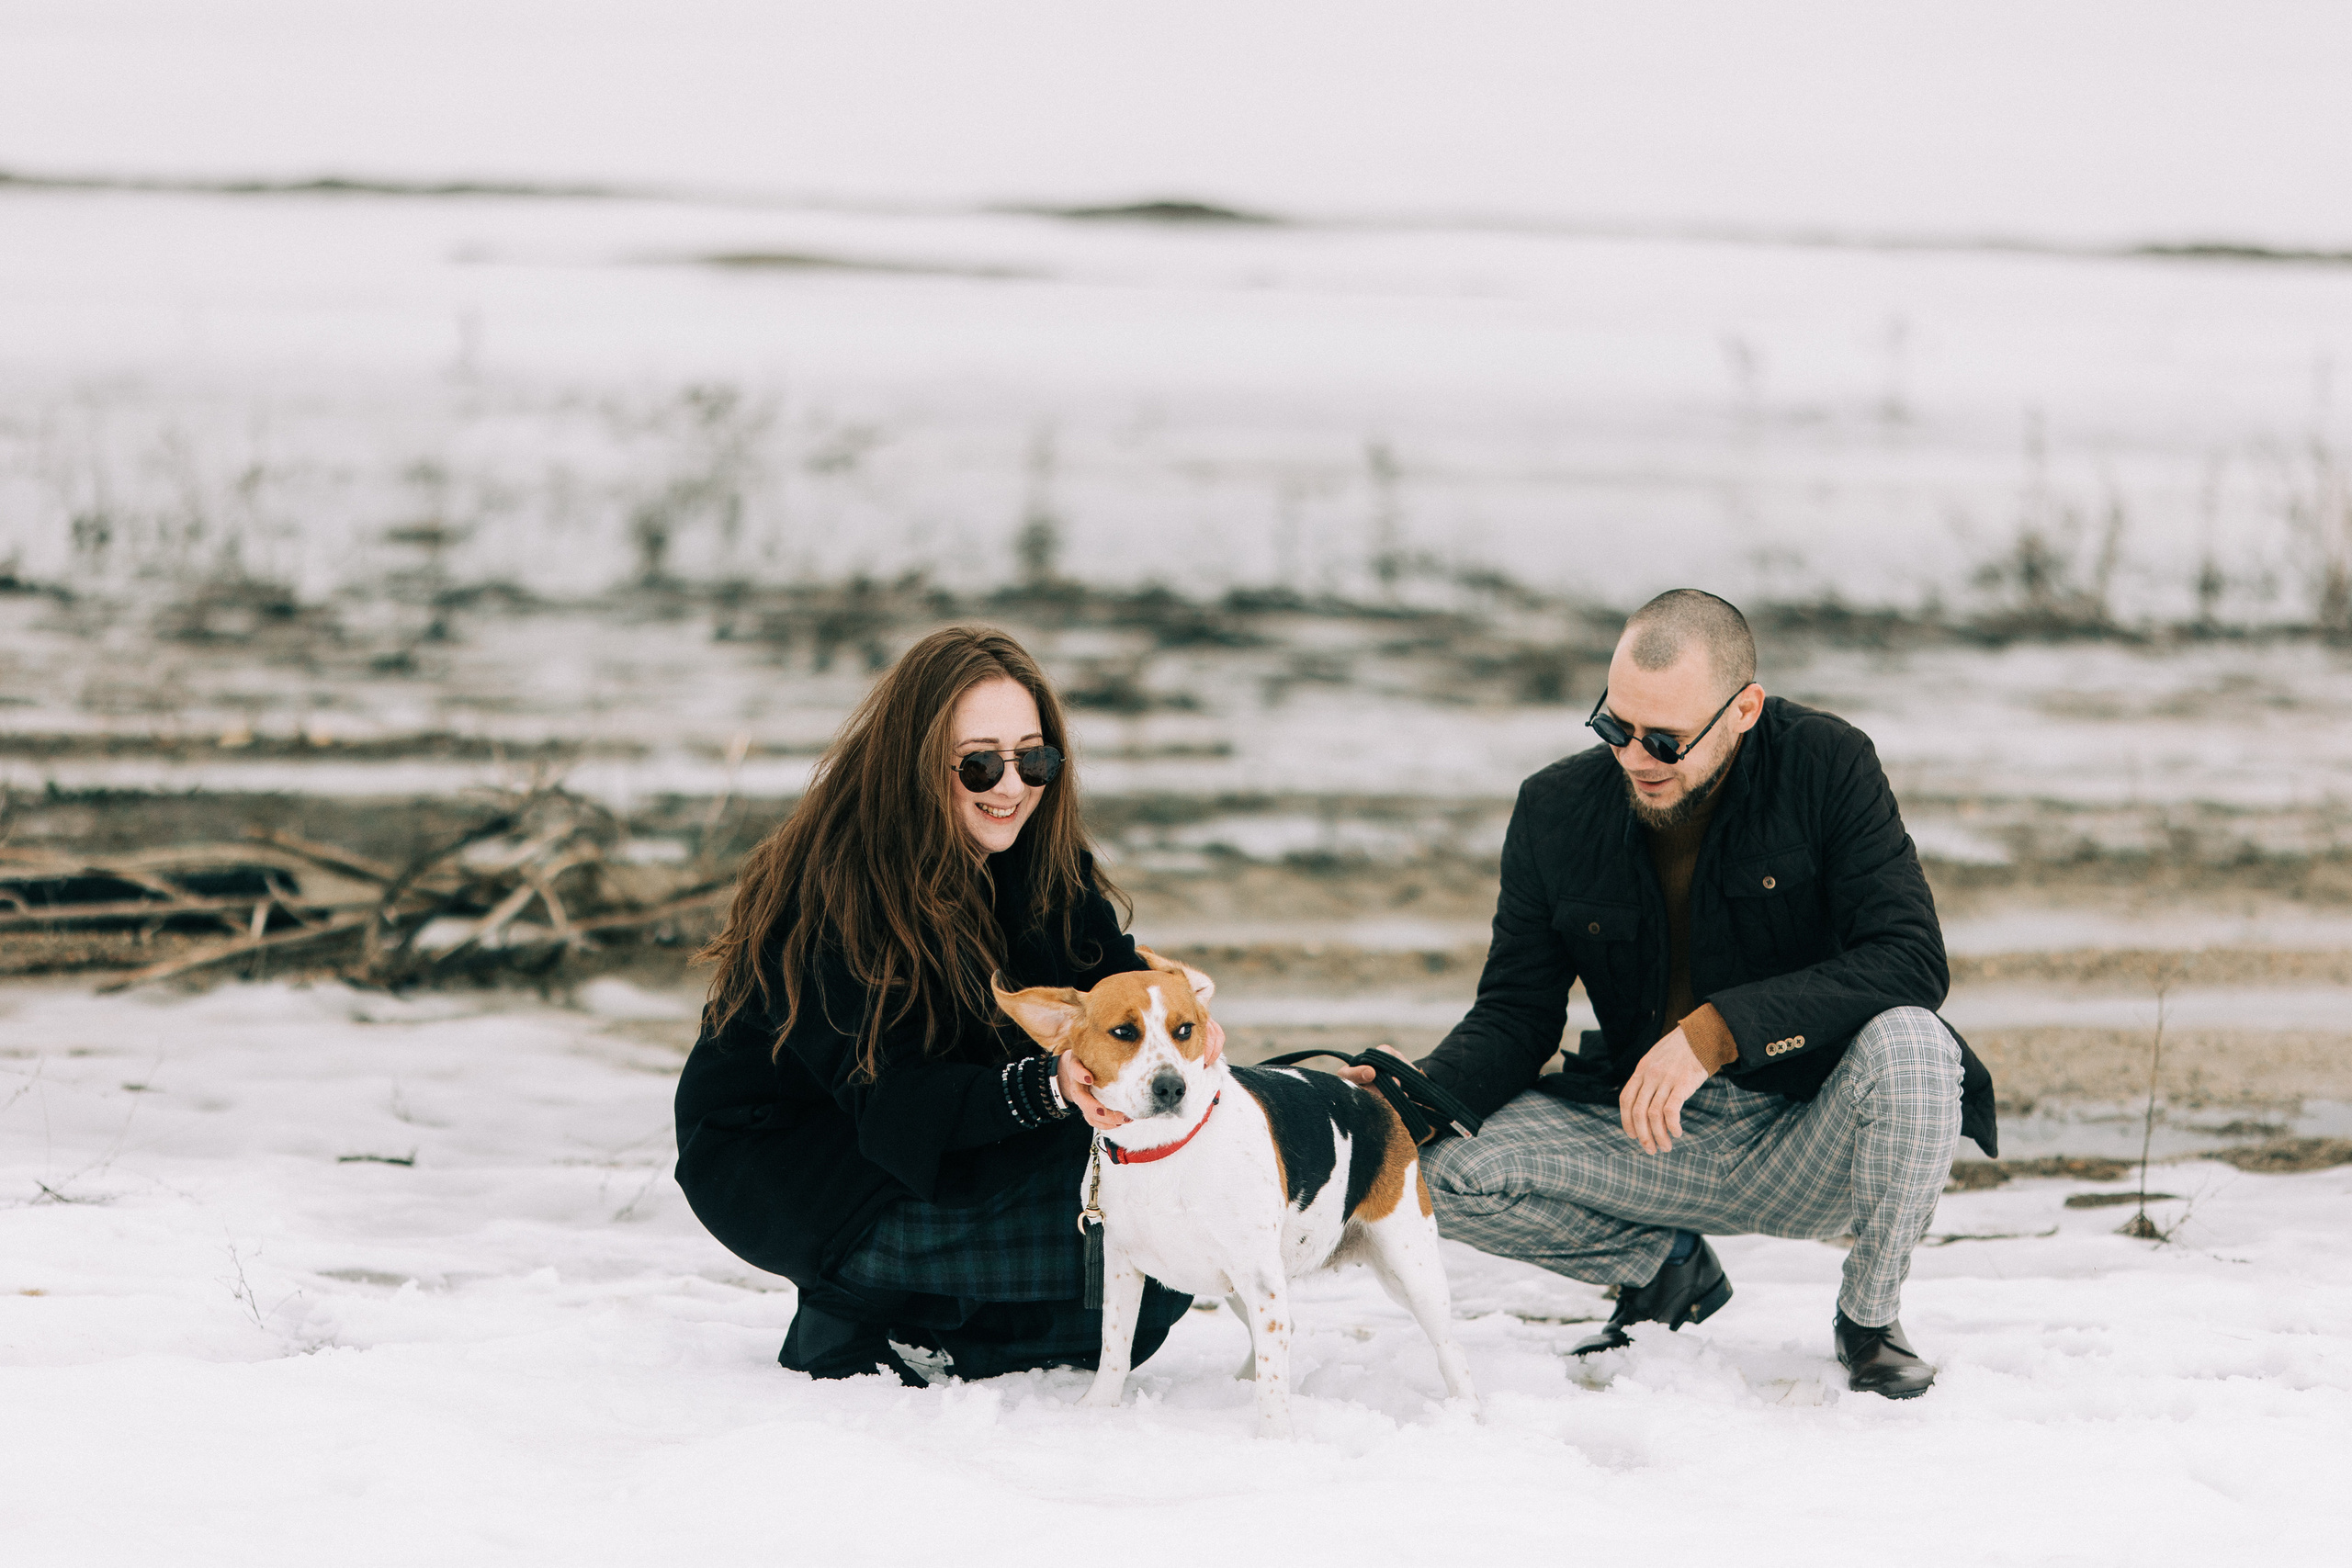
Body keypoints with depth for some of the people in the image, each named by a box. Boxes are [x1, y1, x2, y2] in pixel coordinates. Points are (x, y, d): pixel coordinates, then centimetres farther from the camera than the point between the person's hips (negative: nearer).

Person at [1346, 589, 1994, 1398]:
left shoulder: (1826, 766, -13)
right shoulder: (1556, 810, -4)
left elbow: (1910, 963, -22)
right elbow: (1515, 1013, 3)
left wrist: (1719, 1030, -32)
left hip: (1810, 1146, -2)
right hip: (1647, 1136, 3)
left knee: (1908, 1045, -35)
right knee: (1446, 1168, -21)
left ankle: (1870, 1317, -6)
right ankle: (1666, 1269, 9)